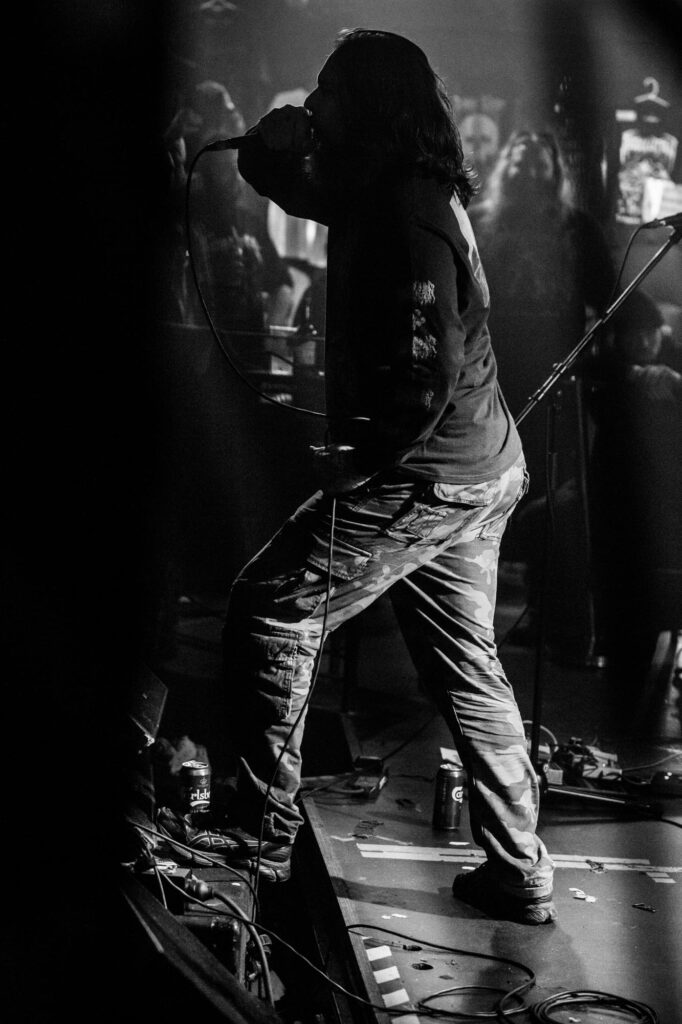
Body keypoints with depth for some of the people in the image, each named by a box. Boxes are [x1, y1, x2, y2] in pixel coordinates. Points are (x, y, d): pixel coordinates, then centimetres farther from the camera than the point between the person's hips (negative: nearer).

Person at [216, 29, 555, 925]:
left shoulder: (407, 214, -19)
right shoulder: (396, 191, 11)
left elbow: (429, 372, -26)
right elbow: (273, 172, 23)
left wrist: (363, 457, -14)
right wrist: (278, 135, 2)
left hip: (426, 477, -10)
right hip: (480, 470, 10)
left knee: (271, 610, -3)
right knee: (465, 665, 15)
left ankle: (262, 847, 1)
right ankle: (519, 876, 20)